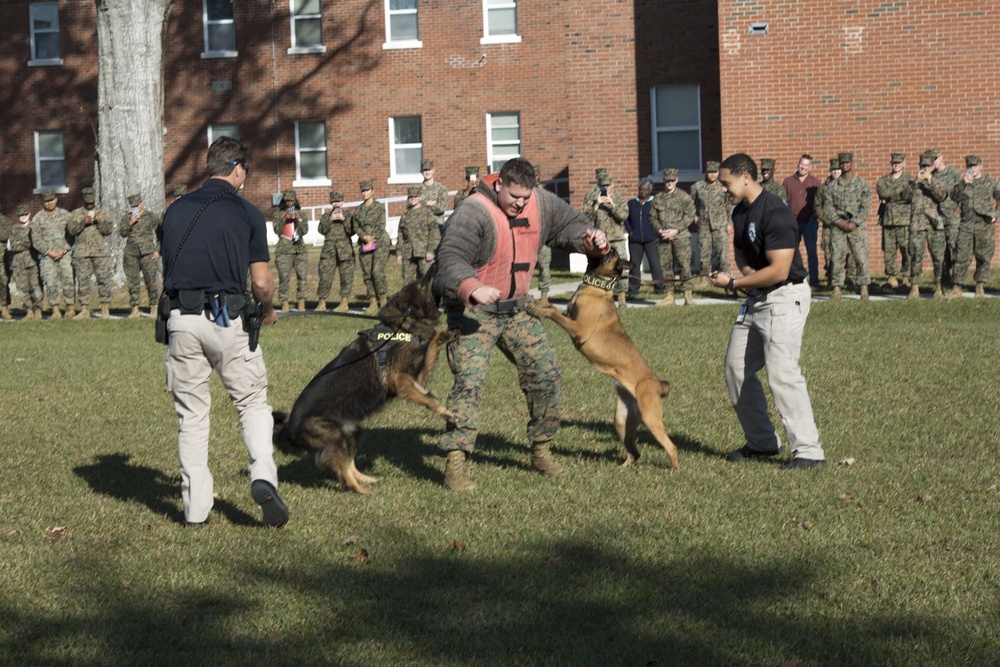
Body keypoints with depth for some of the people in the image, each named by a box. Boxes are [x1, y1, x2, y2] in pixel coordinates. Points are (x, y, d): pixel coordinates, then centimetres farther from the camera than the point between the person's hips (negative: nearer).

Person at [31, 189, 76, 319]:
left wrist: (63, 250, -6)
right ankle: (56, 311, -6)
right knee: (51, 282, -8)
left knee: (68, 279, -6)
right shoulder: (37, 218, 5)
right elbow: (36, 239, 1)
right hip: (47, 255, 0)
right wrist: (49, 252, -8)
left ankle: (70, 308, 1)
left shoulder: (65, 214, 7)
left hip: (64, 253, 0)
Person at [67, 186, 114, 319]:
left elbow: (109, 229, 5)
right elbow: (70, 230, 0)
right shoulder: (75, 213, 13)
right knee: (83, 281, -1)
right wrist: (83, 222, -12)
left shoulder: (102, 213, 14)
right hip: (81, 252, 0)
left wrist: (100, 222, -11)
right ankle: (84, 310, 3)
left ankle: (105, 309, 4)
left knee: (104, 279, -4)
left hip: (100, 252, 0)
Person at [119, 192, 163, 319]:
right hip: (131, 254, 3)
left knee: (151, 281, -6)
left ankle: (154, 308, 2)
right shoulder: (127, 218, 13)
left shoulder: (151, 217, 6)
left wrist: (158, 250, 3)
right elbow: (122, 232, 3)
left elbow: (161, 235, 10)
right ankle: (135, 310, 6)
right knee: (133, 282, 2)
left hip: (148, 253, -3)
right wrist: (130, 223, -11)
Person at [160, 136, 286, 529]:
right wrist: (268, 310, 20)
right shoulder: (246, 213, 0)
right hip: (227, 319, -3)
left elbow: (167, 270, 14)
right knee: (253, 403, 10)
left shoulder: (176, 211, 11)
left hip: (181, 319, 3)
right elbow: (261, 282, 0)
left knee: (191, 415, 10)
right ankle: (263, 477, -12)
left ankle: (196, 508, 12)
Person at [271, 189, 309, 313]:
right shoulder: (278, 214, 9)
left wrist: (298, 219, -8)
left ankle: (301, 302, 1)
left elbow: (305, 230, 4)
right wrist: (284, 219, -13)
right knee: (284, 276, -8)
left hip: (300, 248, 2)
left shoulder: (301, 214, 13)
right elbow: (277, 230, -3)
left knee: (302, 275, -4)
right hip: (284, 250, -2)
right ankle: (284, 303, -5)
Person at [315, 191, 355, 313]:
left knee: (346, 277, -1)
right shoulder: (326, 216, 14)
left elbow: (352, 231, -2)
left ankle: (344, 303, 4)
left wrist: (344, 219, -11)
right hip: (329, 250, 1)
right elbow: (322, 230, 1)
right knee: (325, 276, -4)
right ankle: (321, 303, 2)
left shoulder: (348, 215, 10)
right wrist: (330, 220, -9)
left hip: (345, 249, -1)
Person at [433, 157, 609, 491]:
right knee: (469, 381, -19)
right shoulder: (473, 213, -23)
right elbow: (451, 259, -33)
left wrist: (591, 240, -10)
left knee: (546, 375, 7)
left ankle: (541, 450, 23)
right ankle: (455, 463, -19)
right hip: (473, 313, -7)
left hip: (516, 310, 7)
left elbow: (569, 224, 13)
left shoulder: (540, 203, -1)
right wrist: (472, 288, -52)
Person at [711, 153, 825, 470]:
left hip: (784, 298, -10)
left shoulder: (775, 214, -21)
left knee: (781, 372, -18)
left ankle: (808, 450, -15)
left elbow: (778, 271, -25)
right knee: (736, 369, 12)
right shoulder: (740, 212, 9)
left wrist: (733, 283, -16)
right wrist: (746, 269, 1)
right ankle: (761, 442, 23)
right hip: (756, 299, 10)